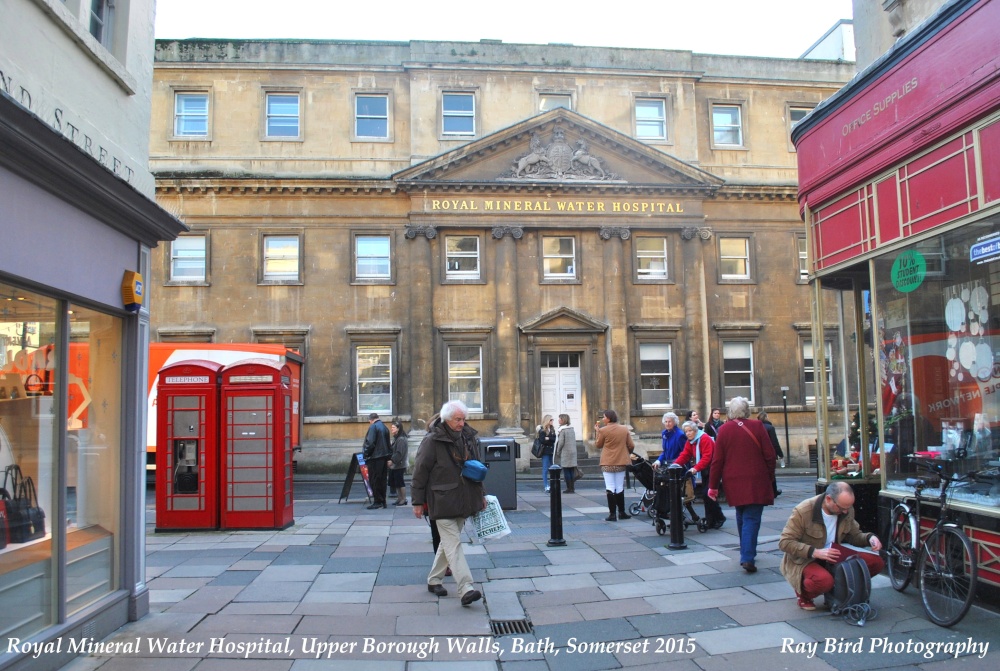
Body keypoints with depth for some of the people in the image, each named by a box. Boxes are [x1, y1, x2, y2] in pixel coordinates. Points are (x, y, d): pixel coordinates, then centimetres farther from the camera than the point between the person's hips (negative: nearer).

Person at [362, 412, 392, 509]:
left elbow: (370, 443, -19)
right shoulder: (384, 427, 13)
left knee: (374, 480, -2)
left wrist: (366, 454, -8)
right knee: (382, 480, 12)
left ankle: (377, 501, -2)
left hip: (375, 457, -8)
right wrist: (388, 457, 17)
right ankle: (383, 501, 16)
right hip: (384, 457, 8)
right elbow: (389, 444, 15)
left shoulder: (373, 427, -11)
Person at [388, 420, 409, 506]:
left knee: (400, 482, -4)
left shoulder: (401, 439, -15)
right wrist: (390, 460, 9)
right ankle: (399, 498, 19)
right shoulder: (396, 438, 14)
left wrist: (392, 461, -24)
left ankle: (403, 499, 4)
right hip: (395, 465, 9)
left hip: (399, 465, -9)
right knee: (396, 483, 12)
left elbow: (399, 453, -22)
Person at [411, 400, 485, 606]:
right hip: (442, 501, -7)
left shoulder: (468, 437, 8)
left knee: (448, 541, 16)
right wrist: (418, 502, -8)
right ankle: (466, 589, -15)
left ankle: (434, 580, 31)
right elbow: (420, 472, -9)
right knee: (453, 543, -11)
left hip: (464, 500, 7)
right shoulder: (432, 440, -12)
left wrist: (481, 494, 18)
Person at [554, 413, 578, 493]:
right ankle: (572, 488, 12)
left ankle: (569, 488, -1)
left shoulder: (562, 430, -11)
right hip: (573, 452, 7)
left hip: (565, 453, -7)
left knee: (566, 472, -1)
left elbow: (561, 442, -14)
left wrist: (558, 452, -4)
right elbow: (574, 441, 14)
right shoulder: (572, 429, 11)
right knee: (571, 471, 10)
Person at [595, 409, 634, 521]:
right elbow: (631, 446, 2)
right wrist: (626, 453, 21)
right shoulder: (625, 429, 1)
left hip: (607, 463, -4)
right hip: (621, 462, 4)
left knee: (610, 488, -1)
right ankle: (622, 512, 19)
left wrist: (598, 432, 8)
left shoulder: (603, 430, -10)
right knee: (620, 487, 13)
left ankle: (612, 514, -3)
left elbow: (599, 445, 0)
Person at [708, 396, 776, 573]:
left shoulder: (724, 429, -2)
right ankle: (748, 558, -12)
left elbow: (717, 460, -1)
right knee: (752, 519, -2)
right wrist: (770, 477, 12)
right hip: (756, 482, -2)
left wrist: (713, 485, 6)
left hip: (734, 483, 2)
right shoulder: (757, 426, -5)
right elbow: (769, 455, -2)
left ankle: (746, 554, 28)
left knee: (741, 518, 19)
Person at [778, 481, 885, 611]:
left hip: (834, 558, 6)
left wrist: (870, 537, -10)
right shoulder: (803, 511, -22)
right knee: (824, 580, -39)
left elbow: (854, 535, 14)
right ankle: (803, 594, -1)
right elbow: (784, 542, -20)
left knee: (877, 562, -11)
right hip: (805, 561, -6)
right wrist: (815, 552, -30)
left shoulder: (847, 510, -3)